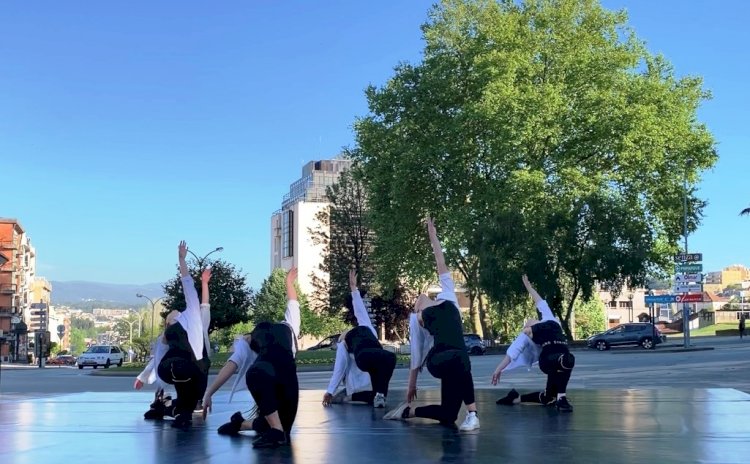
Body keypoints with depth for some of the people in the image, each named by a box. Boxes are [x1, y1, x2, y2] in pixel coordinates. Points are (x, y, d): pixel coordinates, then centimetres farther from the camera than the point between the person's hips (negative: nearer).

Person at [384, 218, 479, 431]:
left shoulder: (447, 298, 25)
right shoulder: (416, 318, 19)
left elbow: (442, 268, 31)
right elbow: (416, 354, 20)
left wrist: (433, 236, 36)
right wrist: (411, 385, 20)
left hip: (457, 359, 5)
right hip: (437, 359, -5)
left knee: (448, 415, 2)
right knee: (460, 360, -40)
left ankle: (408, 411, 26)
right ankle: (472, 414, -36)